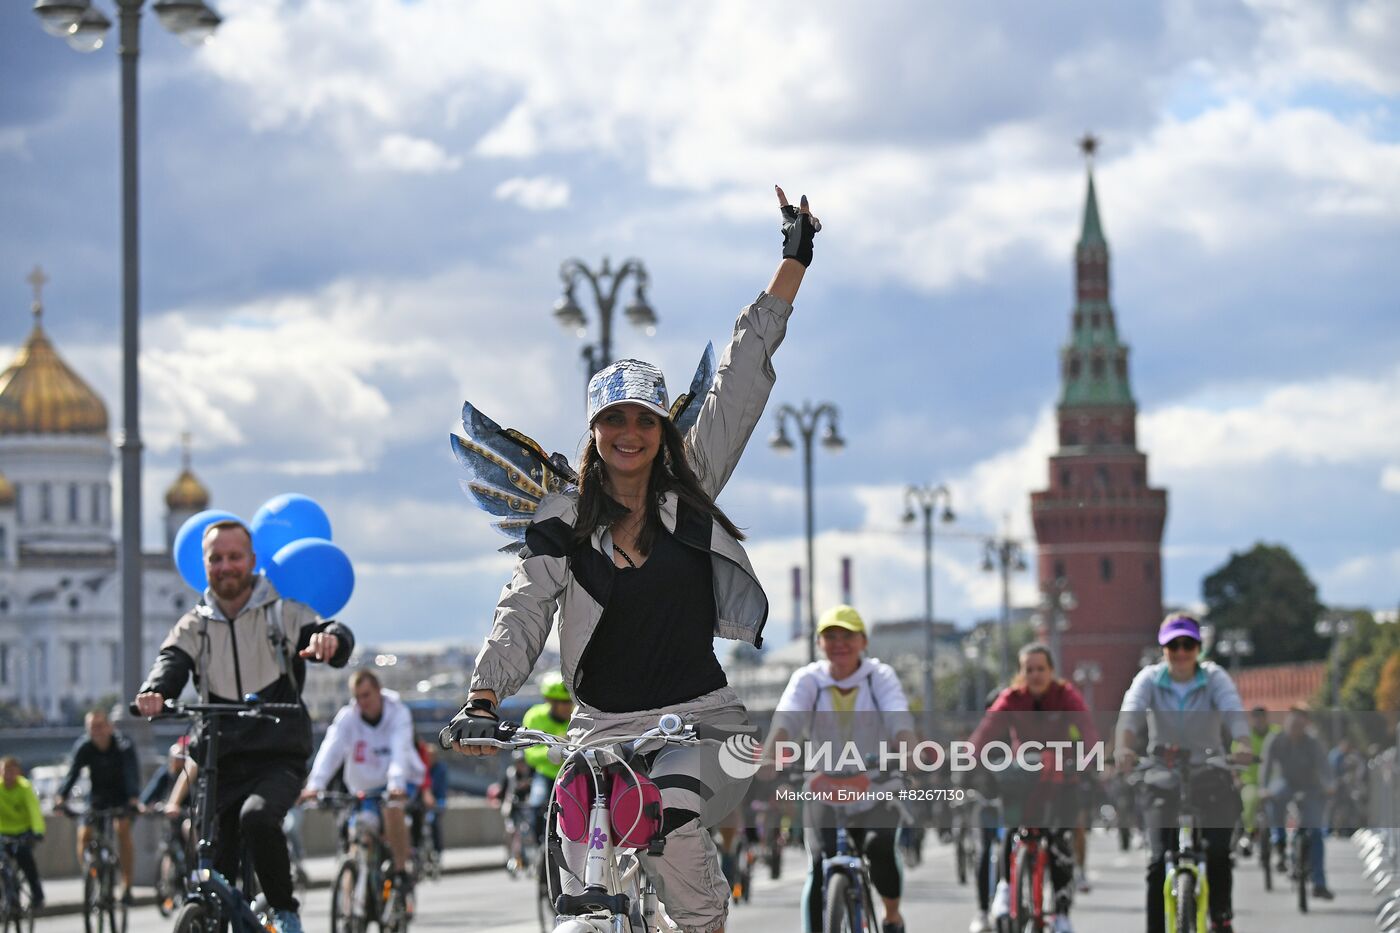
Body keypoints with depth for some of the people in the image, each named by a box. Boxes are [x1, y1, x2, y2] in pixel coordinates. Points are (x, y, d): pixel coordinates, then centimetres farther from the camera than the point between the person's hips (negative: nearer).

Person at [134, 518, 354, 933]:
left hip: (278, 758, -3)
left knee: (257, 816, -33)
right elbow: (171, 664, -8)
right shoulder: (194, 627, 10)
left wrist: (330, 637, -38)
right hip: (222, 763, 3)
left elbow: (337, 640, -11)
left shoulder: (283, 613, 4)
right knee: (215, 873, -3)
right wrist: (153, 694, -32)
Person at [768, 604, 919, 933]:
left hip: (875, 792, -1)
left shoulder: (880, 676, -4)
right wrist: (768, 760, -40)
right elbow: (787, 718, -21)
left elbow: (899, 718, -21)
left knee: (881, 846, -26)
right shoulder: (808, 679, -3)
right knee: (819, 868, -17)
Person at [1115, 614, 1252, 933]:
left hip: (1209, 778, 0)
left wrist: (1242, 744, -45)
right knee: (1159, 862, -10)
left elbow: (1233, 710, -23)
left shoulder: (1214, 677, -5)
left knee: (1218, 852, -18)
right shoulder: (1150, 678, -4)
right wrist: (1123, 746, -45)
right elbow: (1131, 711, -23)